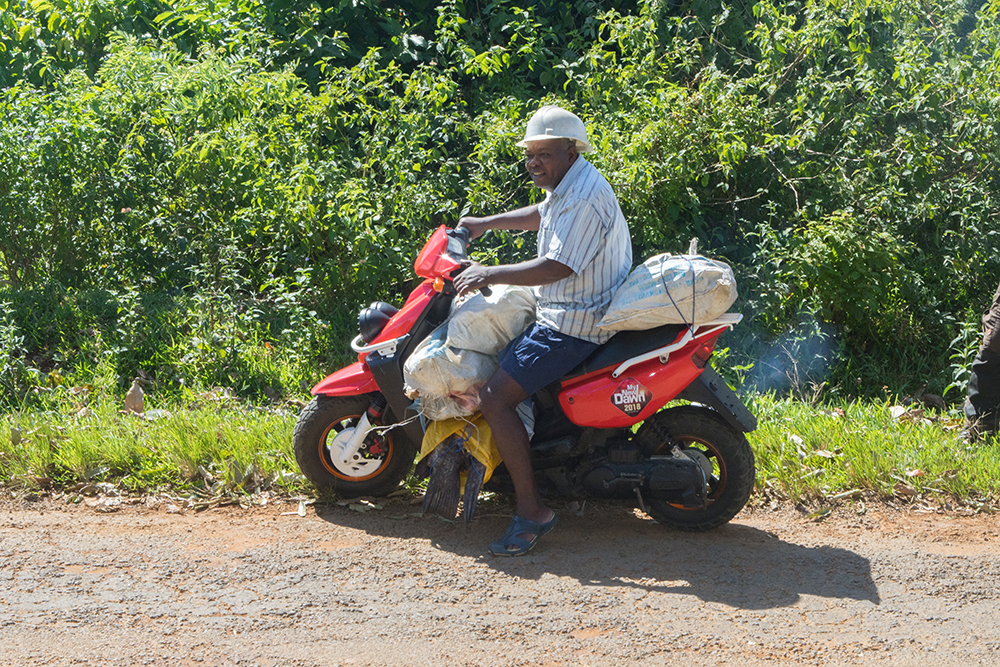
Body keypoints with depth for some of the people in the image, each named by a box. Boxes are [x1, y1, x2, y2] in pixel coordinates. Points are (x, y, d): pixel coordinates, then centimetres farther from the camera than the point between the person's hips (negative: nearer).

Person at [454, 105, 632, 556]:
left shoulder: (584, 198, -22)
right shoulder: (566, 185, 11)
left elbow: (557, 267, -28)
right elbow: (542, 215, 33)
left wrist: (492, 274, -24)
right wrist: (487, 224, 28)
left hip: (571, 324, -12)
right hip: (558, 311, 12)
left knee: (494, 399, -19)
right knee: (496, 346, 32)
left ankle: (531, 510, -16)